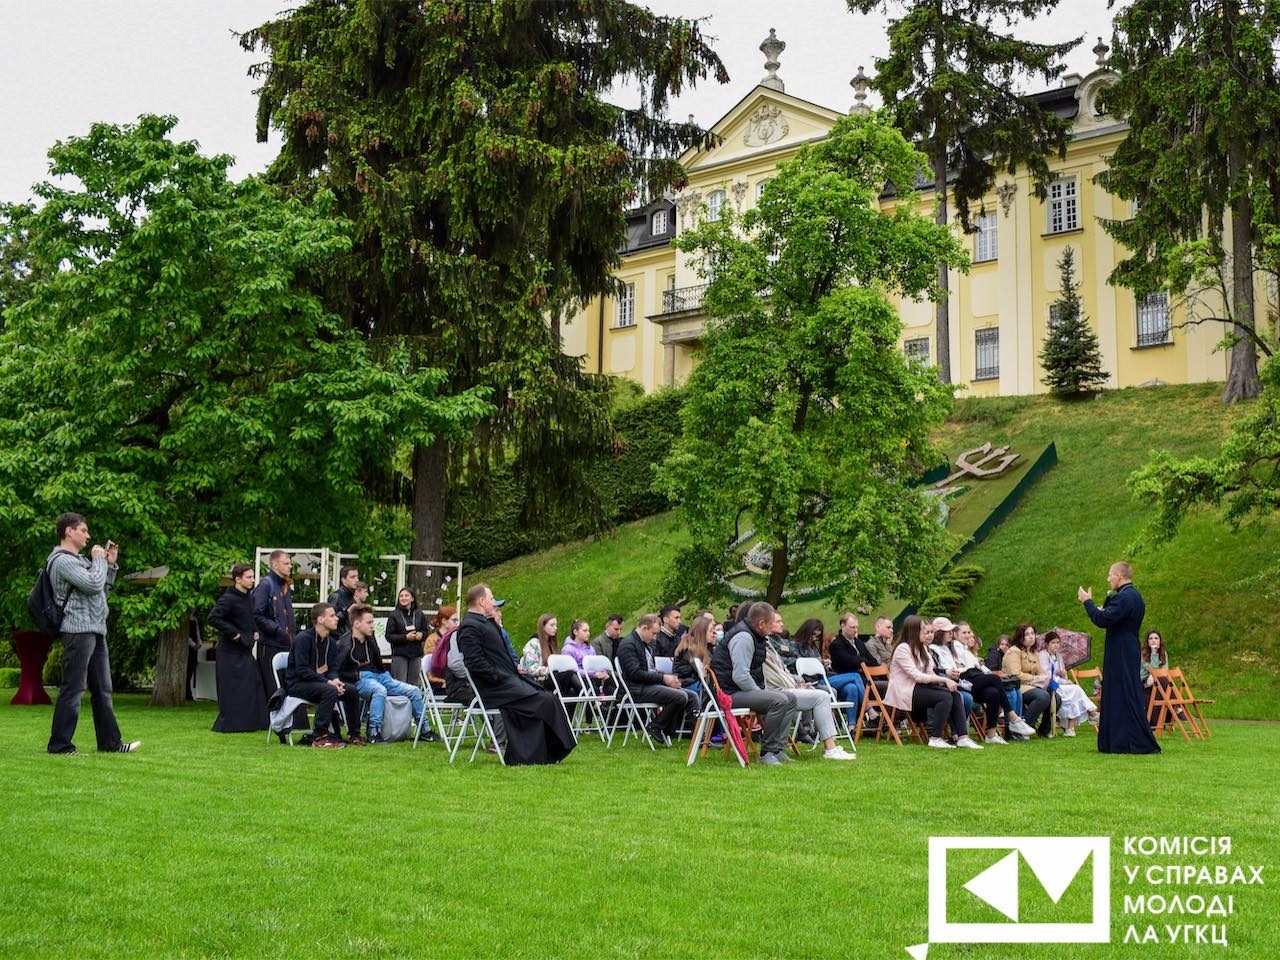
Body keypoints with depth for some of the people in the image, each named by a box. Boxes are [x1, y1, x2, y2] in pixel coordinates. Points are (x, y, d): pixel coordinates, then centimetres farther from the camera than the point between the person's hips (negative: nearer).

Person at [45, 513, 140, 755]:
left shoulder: (79, 559, 22)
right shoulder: (62, 560, -11)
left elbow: (102, 590, 25)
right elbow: (93, 584, -20)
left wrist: (110, 564, 16)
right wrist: (98, 560, -4)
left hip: (96, 630, 10)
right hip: (78, 631, -10)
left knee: (102, 689, 12)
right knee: (72, 689, -8)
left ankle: (110, 742, 17)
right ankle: (60, 744, -3)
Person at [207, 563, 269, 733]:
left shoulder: (249, 597, 11)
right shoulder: (228, 599, -15)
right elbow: (213, 618, -25)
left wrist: (255, 631, 12)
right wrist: (233, 633, -21)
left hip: (245, 650, 8)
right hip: (230, 653, -8)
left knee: (253, 685, 8)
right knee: (231, 690, -4)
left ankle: (251, 722, 15)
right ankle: (227, 724, 3)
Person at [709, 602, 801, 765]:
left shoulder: (755, 636, 17)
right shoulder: (743, 637, -19)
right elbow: (740, 676, -26)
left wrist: (761, 691, 11)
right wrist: (760, 693, -15)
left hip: (744, 689, 11)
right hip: (730, 694, -11)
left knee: (790, 698, 7)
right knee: (778, 700, -26)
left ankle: (777, 749, 1)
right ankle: (767, 753, -17)